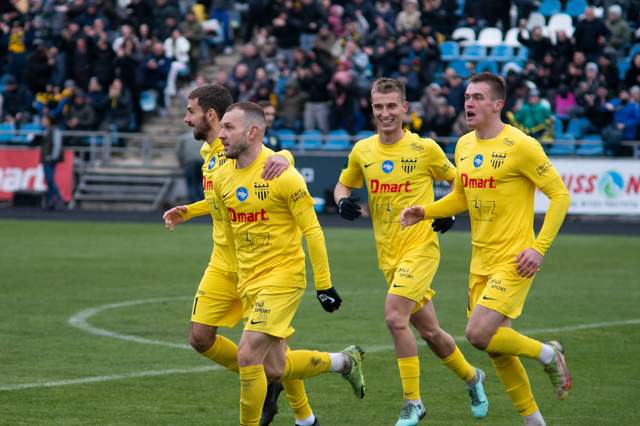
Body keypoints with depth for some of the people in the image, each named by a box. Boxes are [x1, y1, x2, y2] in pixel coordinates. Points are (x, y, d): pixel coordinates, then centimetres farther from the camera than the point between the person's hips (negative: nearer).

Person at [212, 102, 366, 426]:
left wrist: (324, 285, -11)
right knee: (275, 369, 9)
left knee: (248, 356, -17)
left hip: (283, 276, -7)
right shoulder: (222, 177, 5)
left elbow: (312, 231, -11)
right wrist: (237, 274, 24)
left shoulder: (282, 174, -15)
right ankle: (344, 361, 33)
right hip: (248, 281, 7)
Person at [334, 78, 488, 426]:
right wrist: (343, 202, -3)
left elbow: (457, 181, 9)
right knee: (429, 331, 12)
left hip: (420, 246, -5)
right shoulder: (362, 151, 4)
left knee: (395, 316, -23)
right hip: (388, 254, 5)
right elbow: (343, 185, 19)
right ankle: (472, 378, 38)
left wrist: (449, 212, -7)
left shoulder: (425, 149, -6)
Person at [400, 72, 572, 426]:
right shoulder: (464, 146, 8)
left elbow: (559, 194, -11)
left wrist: (539, 247, -17)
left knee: (478, 334, -19)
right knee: (496, 349, 8)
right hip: (480, 261, 7)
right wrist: (424, 211, 4)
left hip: (513, 260, -7)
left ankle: (547, 353, 6)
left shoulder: (520, 146, -14)